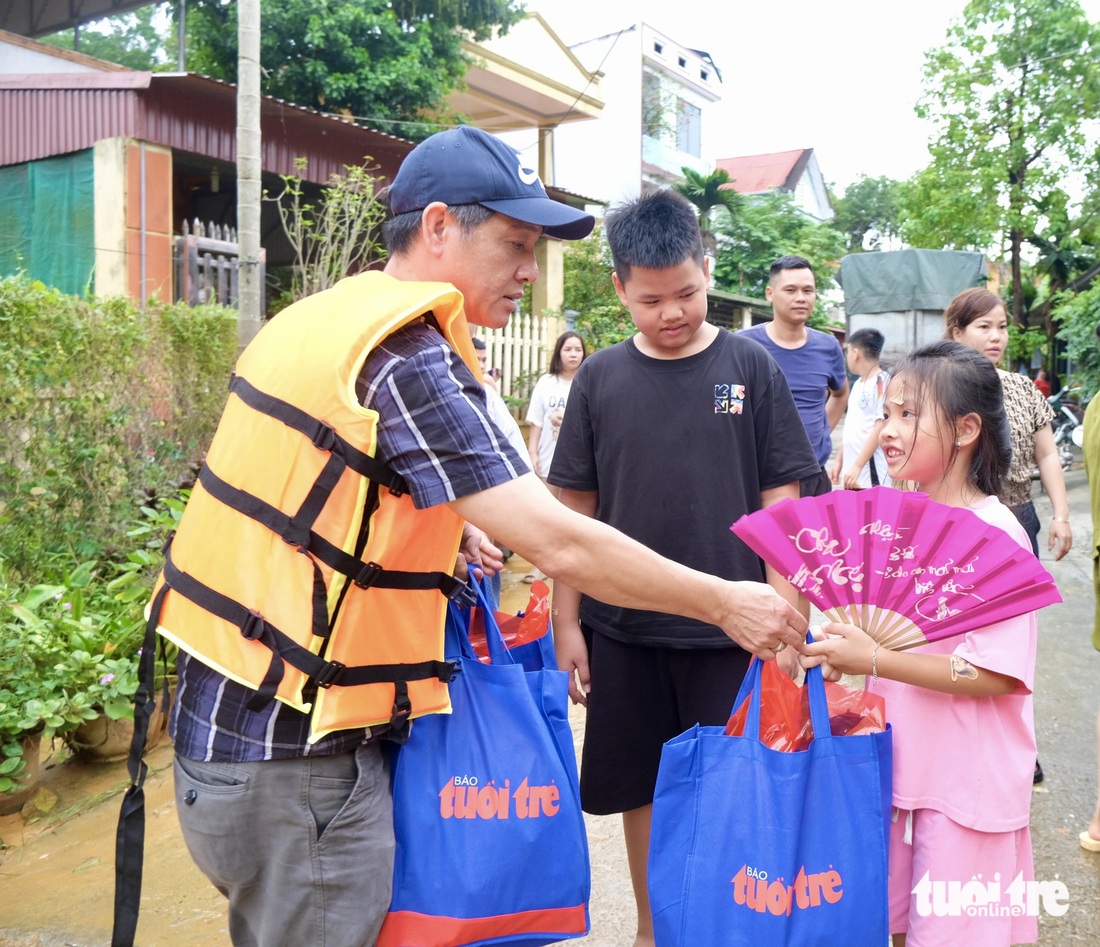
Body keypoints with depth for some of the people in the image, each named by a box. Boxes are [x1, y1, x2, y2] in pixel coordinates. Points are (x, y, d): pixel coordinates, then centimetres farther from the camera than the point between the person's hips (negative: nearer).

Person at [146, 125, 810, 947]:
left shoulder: (322, 316, 8)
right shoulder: (411, 361, -20)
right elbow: (561, 544, -23)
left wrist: (440, 529, 6)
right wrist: (725, 602, -11)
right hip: (293, 753, -9)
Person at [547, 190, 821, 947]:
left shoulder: (751, 366, -2)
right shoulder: (600, 378, 1)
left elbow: (780, 499, -1)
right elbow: (575, 509, 4)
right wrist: (567, 621, 2)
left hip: (729, 632, -1)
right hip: (623, 631, 2)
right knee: (644, 791, 15)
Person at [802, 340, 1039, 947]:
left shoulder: (996, 534, -18)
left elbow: (998, 674, -21)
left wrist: (872, 659, -25)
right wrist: (842, 656, -6)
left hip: (969, 783, -6)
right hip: (899, 766, 7)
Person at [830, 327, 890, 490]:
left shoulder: (881, 382, -11)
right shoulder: (858, 384, 15)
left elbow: (880, 428, -18)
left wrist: (858, 466, -21)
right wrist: (839, 460, 17)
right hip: (852, 471, 9)